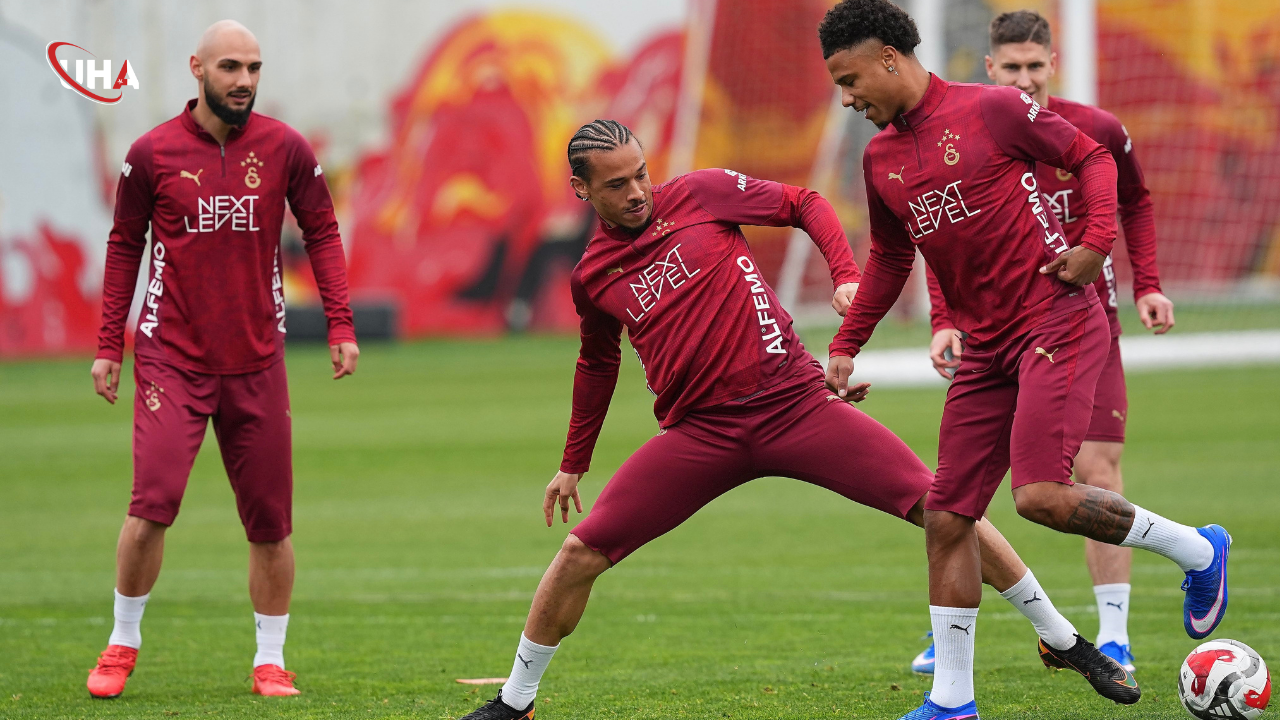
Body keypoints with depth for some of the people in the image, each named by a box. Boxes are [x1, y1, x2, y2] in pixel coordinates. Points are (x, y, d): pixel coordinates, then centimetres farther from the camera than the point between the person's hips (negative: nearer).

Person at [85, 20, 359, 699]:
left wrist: (341, 326, -1)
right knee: (154, 503, -14)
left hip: (256, 362, 2)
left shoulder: (284, 148, 1)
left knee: (270, 521, 3)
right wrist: (108, 345, 4)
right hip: (170, 357, -2)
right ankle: (123, 643, 5)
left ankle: (270, 660, 17)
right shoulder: (153, 152, -2)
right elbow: (124, 247, 7)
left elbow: (321, 234, 9)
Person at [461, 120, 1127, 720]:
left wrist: (846, 275, -5)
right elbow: (597, 366, 26)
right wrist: (572, 464, 33)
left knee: (936, 504, -10)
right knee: (582, 551, -9)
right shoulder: (593, 277, 9)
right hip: (699, 434, 2)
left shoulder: (700, 193, 1)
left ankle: (1060, 636, 1)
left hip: (794, 402, -2)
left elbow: (804, 205, 11)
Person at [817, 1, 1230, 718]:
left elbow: (1093, 158, 1)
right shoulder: (881, 160, 12)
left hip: (1059, 327, -7)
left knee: (1041, 495, -21)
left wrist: (1096, 243, -12)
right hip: (986, 348, 7)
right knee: (946, 517, 2)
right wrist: (846, 347, 22)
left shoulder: (992, 109, -8)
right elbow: (889, 258, 27)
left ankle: (1198, 551, 1)